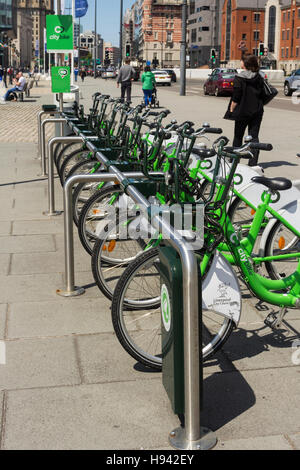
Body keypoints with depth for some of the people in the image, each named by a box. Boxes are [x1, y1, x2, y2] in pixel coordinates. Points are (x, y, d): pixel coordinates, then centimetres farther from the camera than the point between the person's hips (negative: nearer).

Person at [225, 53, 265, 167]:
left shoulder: (239, 78, -10)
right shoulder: (259, 78, 5)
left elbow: (236, 98, -12)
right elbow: (262, 95, 8)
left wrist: (231, 110, -4)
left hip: (242, 111, -4)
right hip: (257, 111, 4)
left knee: (238, 137, 9)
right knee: (254, 137, 5)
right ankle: (253, 162, 1)